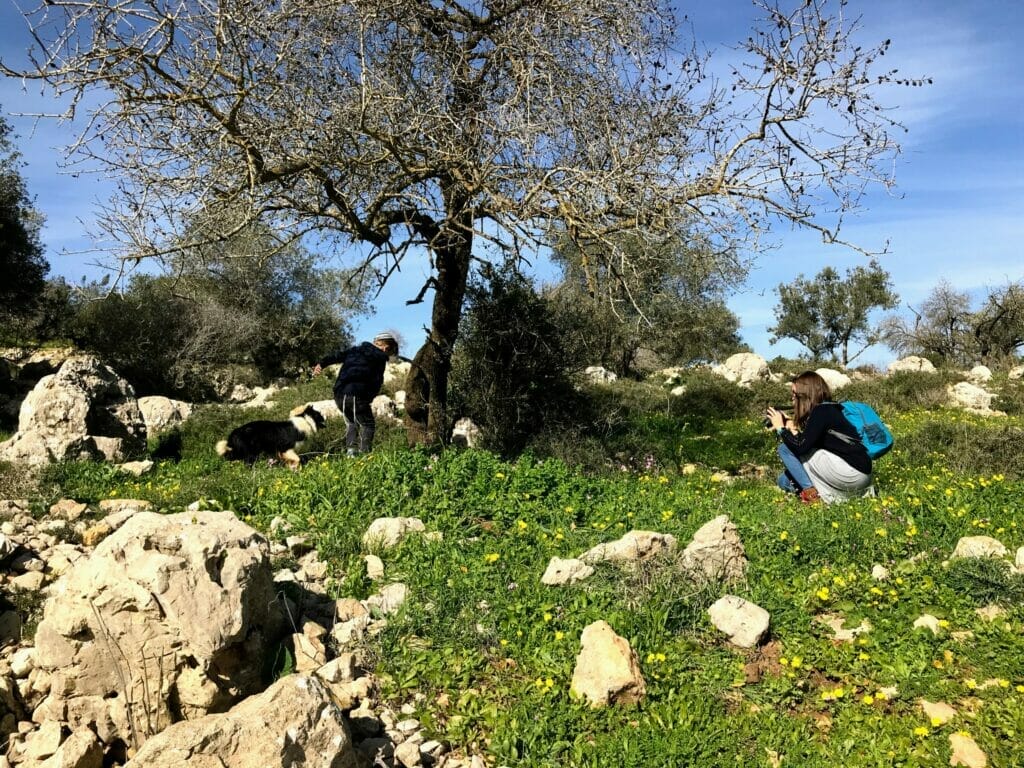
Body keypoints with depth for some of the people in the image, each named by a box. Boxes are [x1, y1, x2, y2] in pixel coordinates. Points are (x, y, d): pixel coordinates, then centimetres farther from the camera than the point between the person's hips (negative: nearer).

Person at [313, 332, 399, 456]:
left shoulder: (356, 349, 21)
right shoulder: (380, 358, 4)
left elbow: (338, 355, 15)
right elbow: (377, 384, 0)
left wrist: (321, 364, 11)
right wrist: (367, 399, 6)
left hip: (339, 394, 7)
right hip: (357, 395, -6)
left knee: (351, 423, 22)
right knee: (367, 425, 5)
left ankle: (350, 450, 7)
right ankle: (364, 453, -8)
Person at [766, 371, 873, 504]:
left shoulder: (822, 411, -14)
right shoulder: (827, 409, 14)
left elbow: (801, 447, -20)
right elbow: (805, 443, 14)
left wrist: (780, 428, -6)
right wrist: (790, 427, 3)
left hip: (854, 473, -10)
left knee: (785, 449, -8)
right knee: (785, 480, 15)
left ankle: (810, 492, -5)